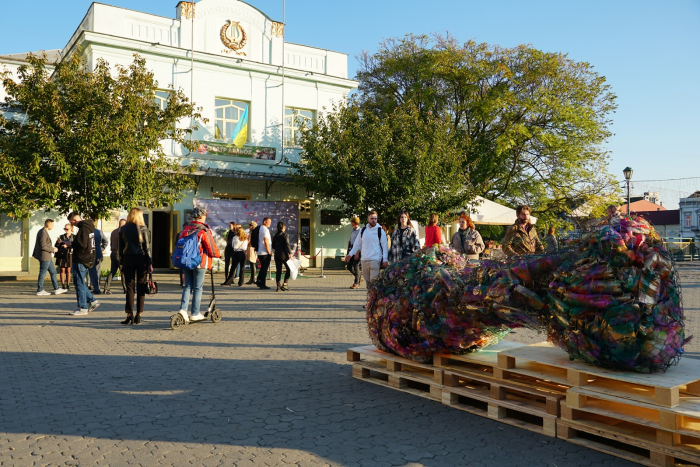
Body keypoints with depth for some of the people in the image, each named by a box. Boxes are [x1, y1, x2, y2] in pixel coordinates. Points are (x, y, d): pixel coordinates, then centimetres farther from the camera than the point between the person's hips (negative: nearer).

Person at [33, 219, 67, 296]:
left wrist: (51, 247, 10)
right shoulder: (43, 233, -19)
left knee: (53, 272, 13)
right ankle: (40, 290, 10)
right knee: (43, 273, 0)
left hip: (47, 257, 11)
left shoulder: (44, 232, 13)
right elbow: (43, 246, -23)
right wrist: (52, 250, -13)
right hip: (44, 256, -11)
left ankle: (56, 289, 18)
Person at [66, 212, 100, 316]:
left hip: (81, 260, -10)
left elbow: (82, 245, -25)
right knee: (78, 283, 19)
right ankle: (92, 301, 19)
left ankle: (82, 308, 4)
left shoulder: (83, 229, -17)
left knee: (79, 284, -2)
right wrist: (73, 244, 11)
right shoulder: (89, 227, 13)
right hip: (88, 259, 10)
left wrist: (71, 244, -9)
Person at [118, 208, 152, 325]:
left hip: (127, 259, 2)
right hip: (141, 259, -2)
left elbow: (120, 248, 5)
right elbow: (147, 247, -4)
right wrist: (150, 263, 0)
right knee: (141, 287, 4)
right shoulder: (143, 229, -3)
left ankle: (130, 315, -1)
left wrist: (121, 263, 10)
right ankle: (138, 315, 6)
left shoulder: (122, 229, 4)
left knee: (129, 287, 4)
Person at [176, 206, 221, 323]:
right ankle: (195, 314, 8)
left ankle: (183, 308, -4)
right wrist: (218, 254, 9)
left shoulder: (185, 229, 5)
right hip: (200, 263, -5)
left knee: (188, 286, 13)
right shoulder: (204, 231, -13)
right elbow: (212, 249, -12)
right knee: (197, 288, 3)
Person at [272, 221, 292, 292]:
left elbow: (273, 246, 14)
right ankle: (285, 284, -3)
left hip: (277, 255, 5)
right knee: (288, 269, 7)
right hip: (284, 254, -5)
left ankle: (278, 286, 4)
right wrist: (290, 253, -12)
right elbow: (287, 245, -15)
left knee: (278, 271, 7)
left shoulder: (275, 236, 10)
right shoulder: (285, 235, -8)